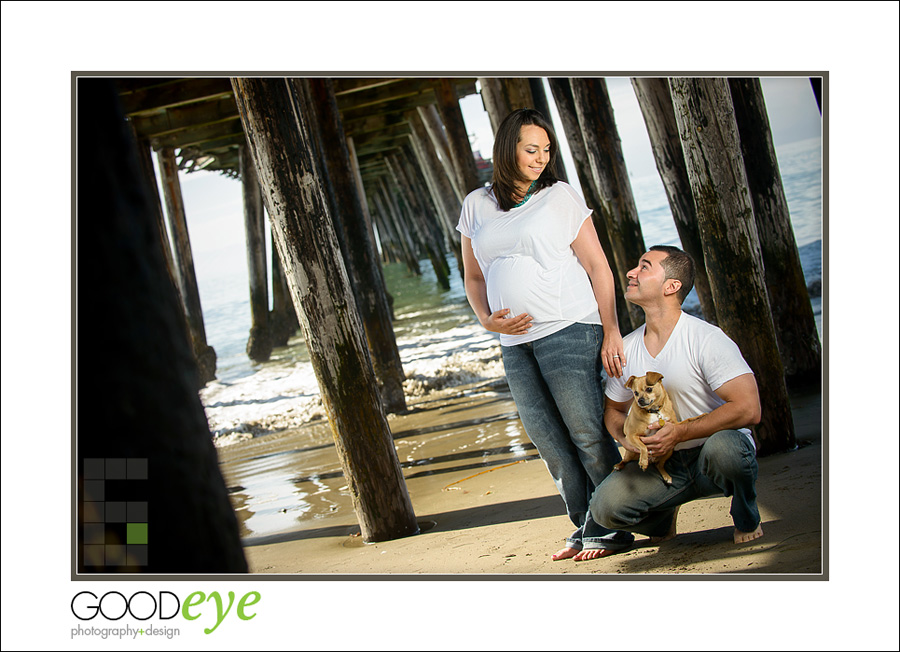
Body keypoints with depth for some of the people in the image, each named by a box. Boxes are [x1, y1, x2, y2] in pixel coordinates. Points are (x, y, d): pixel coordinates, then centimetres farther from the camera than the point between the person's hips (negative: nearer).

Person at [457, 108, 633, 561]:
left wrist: (611, 332, -8)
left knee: (587, 434, -5)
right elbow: (473, 276, 20)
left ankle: (614, 528, 6)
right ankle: (586, 527, 20)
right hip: (515, 343, 5)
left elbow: (598, 267, 0)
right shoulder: (476, 206, 12)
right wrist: (486, 319, 0)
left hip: (568, 331, -5)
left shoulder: (560, 197, 2)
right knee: (548, 441, 8)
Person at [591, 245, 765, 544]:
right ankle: (664, 517, 14)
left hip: (712, 457, -4)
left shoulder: (706, 338, -16)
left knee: (723, 446, -40)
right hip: (664, 463, 4)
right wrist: (626, 437, -9)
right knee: (605, 506, -21)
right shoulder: (626, 349, 1)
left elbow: (748, 409, -22)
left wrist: (680, 433, -25)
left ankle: (747, 519, -6)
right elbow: (613, 410, 15)